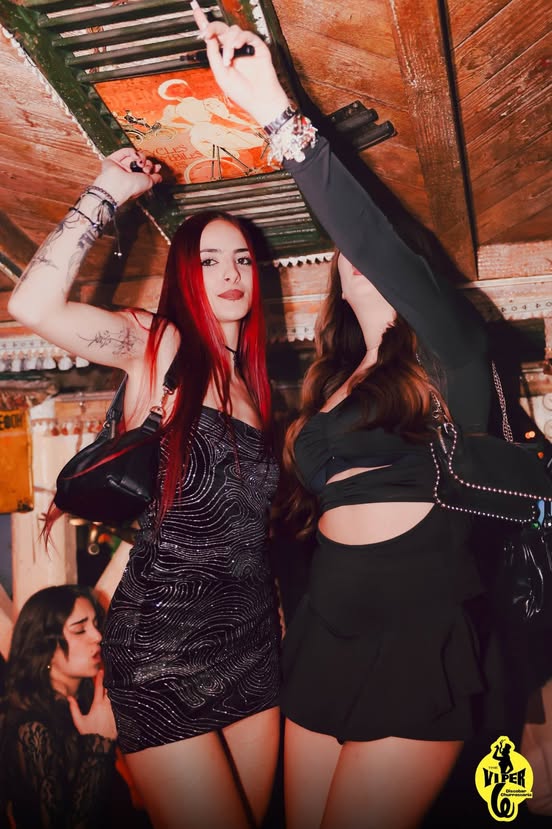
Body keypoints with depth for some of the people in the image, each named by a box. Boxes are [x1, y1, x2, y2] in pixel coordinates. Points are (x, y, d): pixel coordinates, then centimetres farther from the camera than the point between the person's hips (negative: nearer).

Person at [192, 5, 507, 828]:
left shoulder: (447, 348, -2)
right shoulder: (330, 382, 15)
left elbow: (372, 234, -18)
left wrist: (277, 113, -20)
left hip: (420, 635, -5)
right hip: (325, 627, 6)